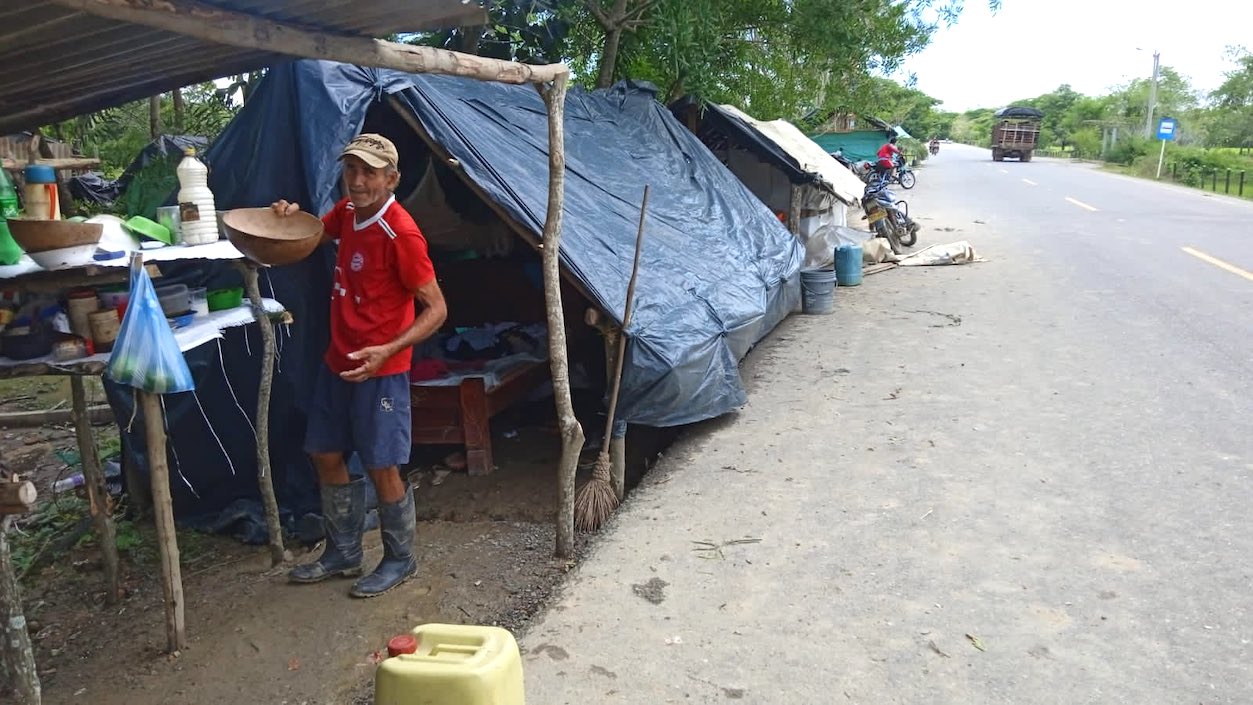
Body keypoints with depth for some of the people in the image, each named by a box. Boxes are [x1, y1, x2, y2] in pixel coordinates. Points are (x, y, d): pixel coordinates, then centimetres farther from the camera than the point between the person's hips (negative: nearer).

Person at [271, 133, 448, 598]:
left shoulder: (401, 235, -21)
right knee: (326, 456, 15)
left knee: (381, 468, 1)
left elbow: (436, 309, -20)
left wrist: (388, 350, -32)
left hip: (379, 370, -8)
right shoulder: (348, 211, 3)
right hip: (337, 361, 9)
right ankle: (342, 554, 33)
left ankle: (400, 560, 23)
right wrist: (294, 215, 3)